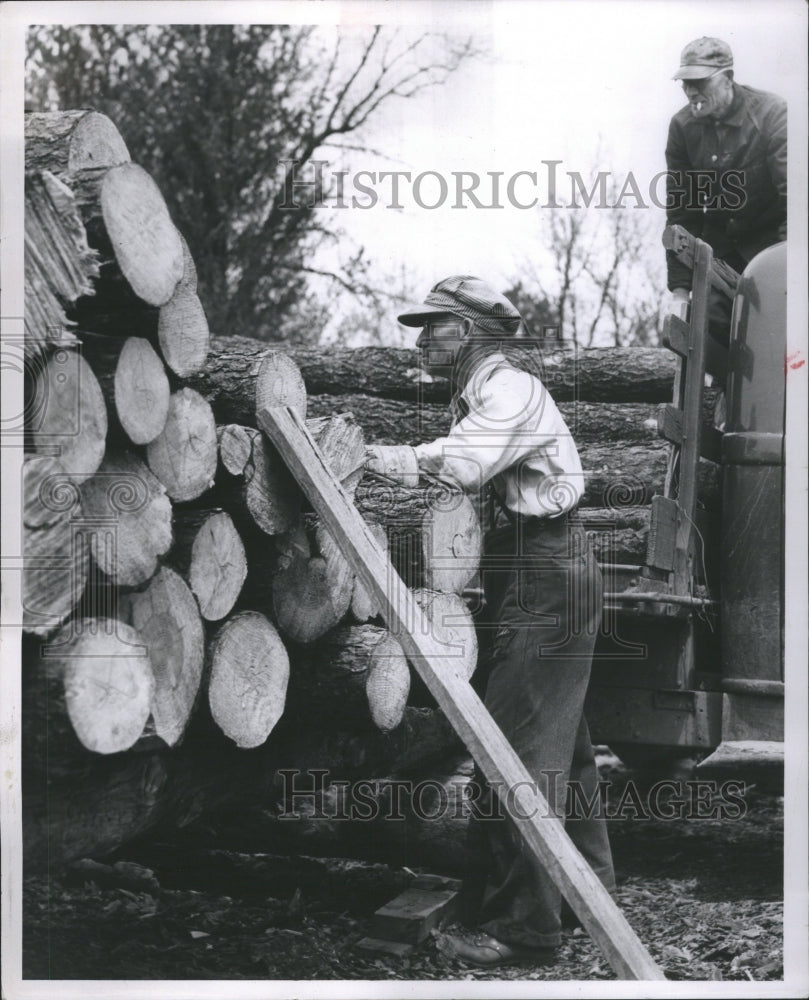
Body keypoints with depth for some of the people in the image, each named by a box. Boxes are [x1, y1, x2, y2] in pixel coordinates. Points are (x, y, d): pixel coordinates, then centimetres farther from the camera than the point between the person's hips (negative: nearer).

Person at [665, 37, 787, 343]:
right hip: (721, 243, 4)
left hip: (771, 239, -3)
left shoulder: (773, 114, -18)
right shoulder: (682, 126, -5)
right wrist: (680, 289, -8)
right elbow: (680, 212, -3)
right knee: (710, 321, -10)